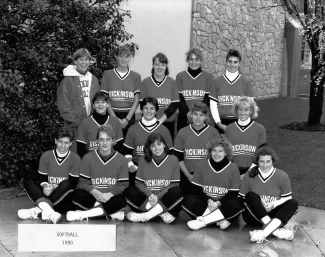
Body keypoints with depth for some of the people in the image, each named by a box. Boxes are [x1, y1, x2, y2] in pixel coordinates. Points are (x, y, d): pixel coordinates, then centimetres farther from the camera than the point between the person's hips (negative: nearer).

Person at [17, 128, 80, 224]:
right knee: (28, 182, -20)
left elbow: (73, 183, -6)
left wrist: (55, 187, -21)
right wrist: (45, 186, -19)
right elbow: (41, 179, 5)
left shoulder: (75, 158, -2)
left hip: (64, 197, -2)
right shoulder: (46, 156, 6)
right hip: (46, 195, 2)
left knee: (67, 183, -32)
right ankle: (49, 212, -44)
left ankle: (38, 210, -34)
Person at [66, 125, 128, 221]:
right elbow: (83, 183, 0)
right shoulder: (88, 158, 7)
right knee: (77, 194, -30)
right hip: (92, 197, 1)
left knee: (122, 200, -34)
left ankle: (84, 214, -32)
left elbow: (123, 185, 0)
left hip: (111, 197, 0)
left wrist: (109, 194, -19)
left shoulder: (122, 159, 6)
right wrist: (94, 192, -21)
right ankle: (112, 212, -30)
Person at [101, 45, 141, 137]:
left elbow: (136, 101, 3)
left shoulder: (136, 76, 9)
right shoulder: (107, 74, 6)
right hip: (112, 116, -1)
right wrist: (115, 118, -8)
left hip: (129, 116, 1)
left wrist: (127, 119, -8)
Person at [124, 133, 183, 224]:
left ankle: (146, 215, -28)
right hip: (147, 198, 2)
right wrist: (150, 195, -17)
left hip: (165, 199, -1)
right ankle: (162, 213, -29)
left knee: (178, 191, -31)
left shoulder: (173, 160, 1)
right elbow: (138, 183, 3)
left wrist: (158, 196, -17)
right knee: (128, 191, -24)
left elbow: (174, 185, -3)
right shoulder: (143, 160, 6)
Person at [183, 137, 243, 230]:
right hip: (205, 204, 1)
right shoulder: (203, 165, 5)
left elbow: (233, 194, -2)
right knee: (187, 199, -25)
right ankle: (220, 220, -32)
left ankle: (203, 221, -33)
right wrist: (208, 201, -15)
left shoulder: (233, 168, 1)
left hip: (223, 206, -1)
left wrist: (219, 203, -18)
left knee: (238, 203, -31)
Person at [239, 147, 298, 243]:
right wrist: (257, 205, -17)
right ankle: (277, 231, -41)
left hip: (274, 215, 1)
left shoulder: (282, 176, 2)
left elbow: (287, 199, 4)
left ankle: (263, 233, -44)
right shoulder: (249, 176, 0)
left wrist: (273, 204, -15)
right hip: (253, 216, -1)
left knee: (293, 203, -25)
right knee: (251, 195, -28)